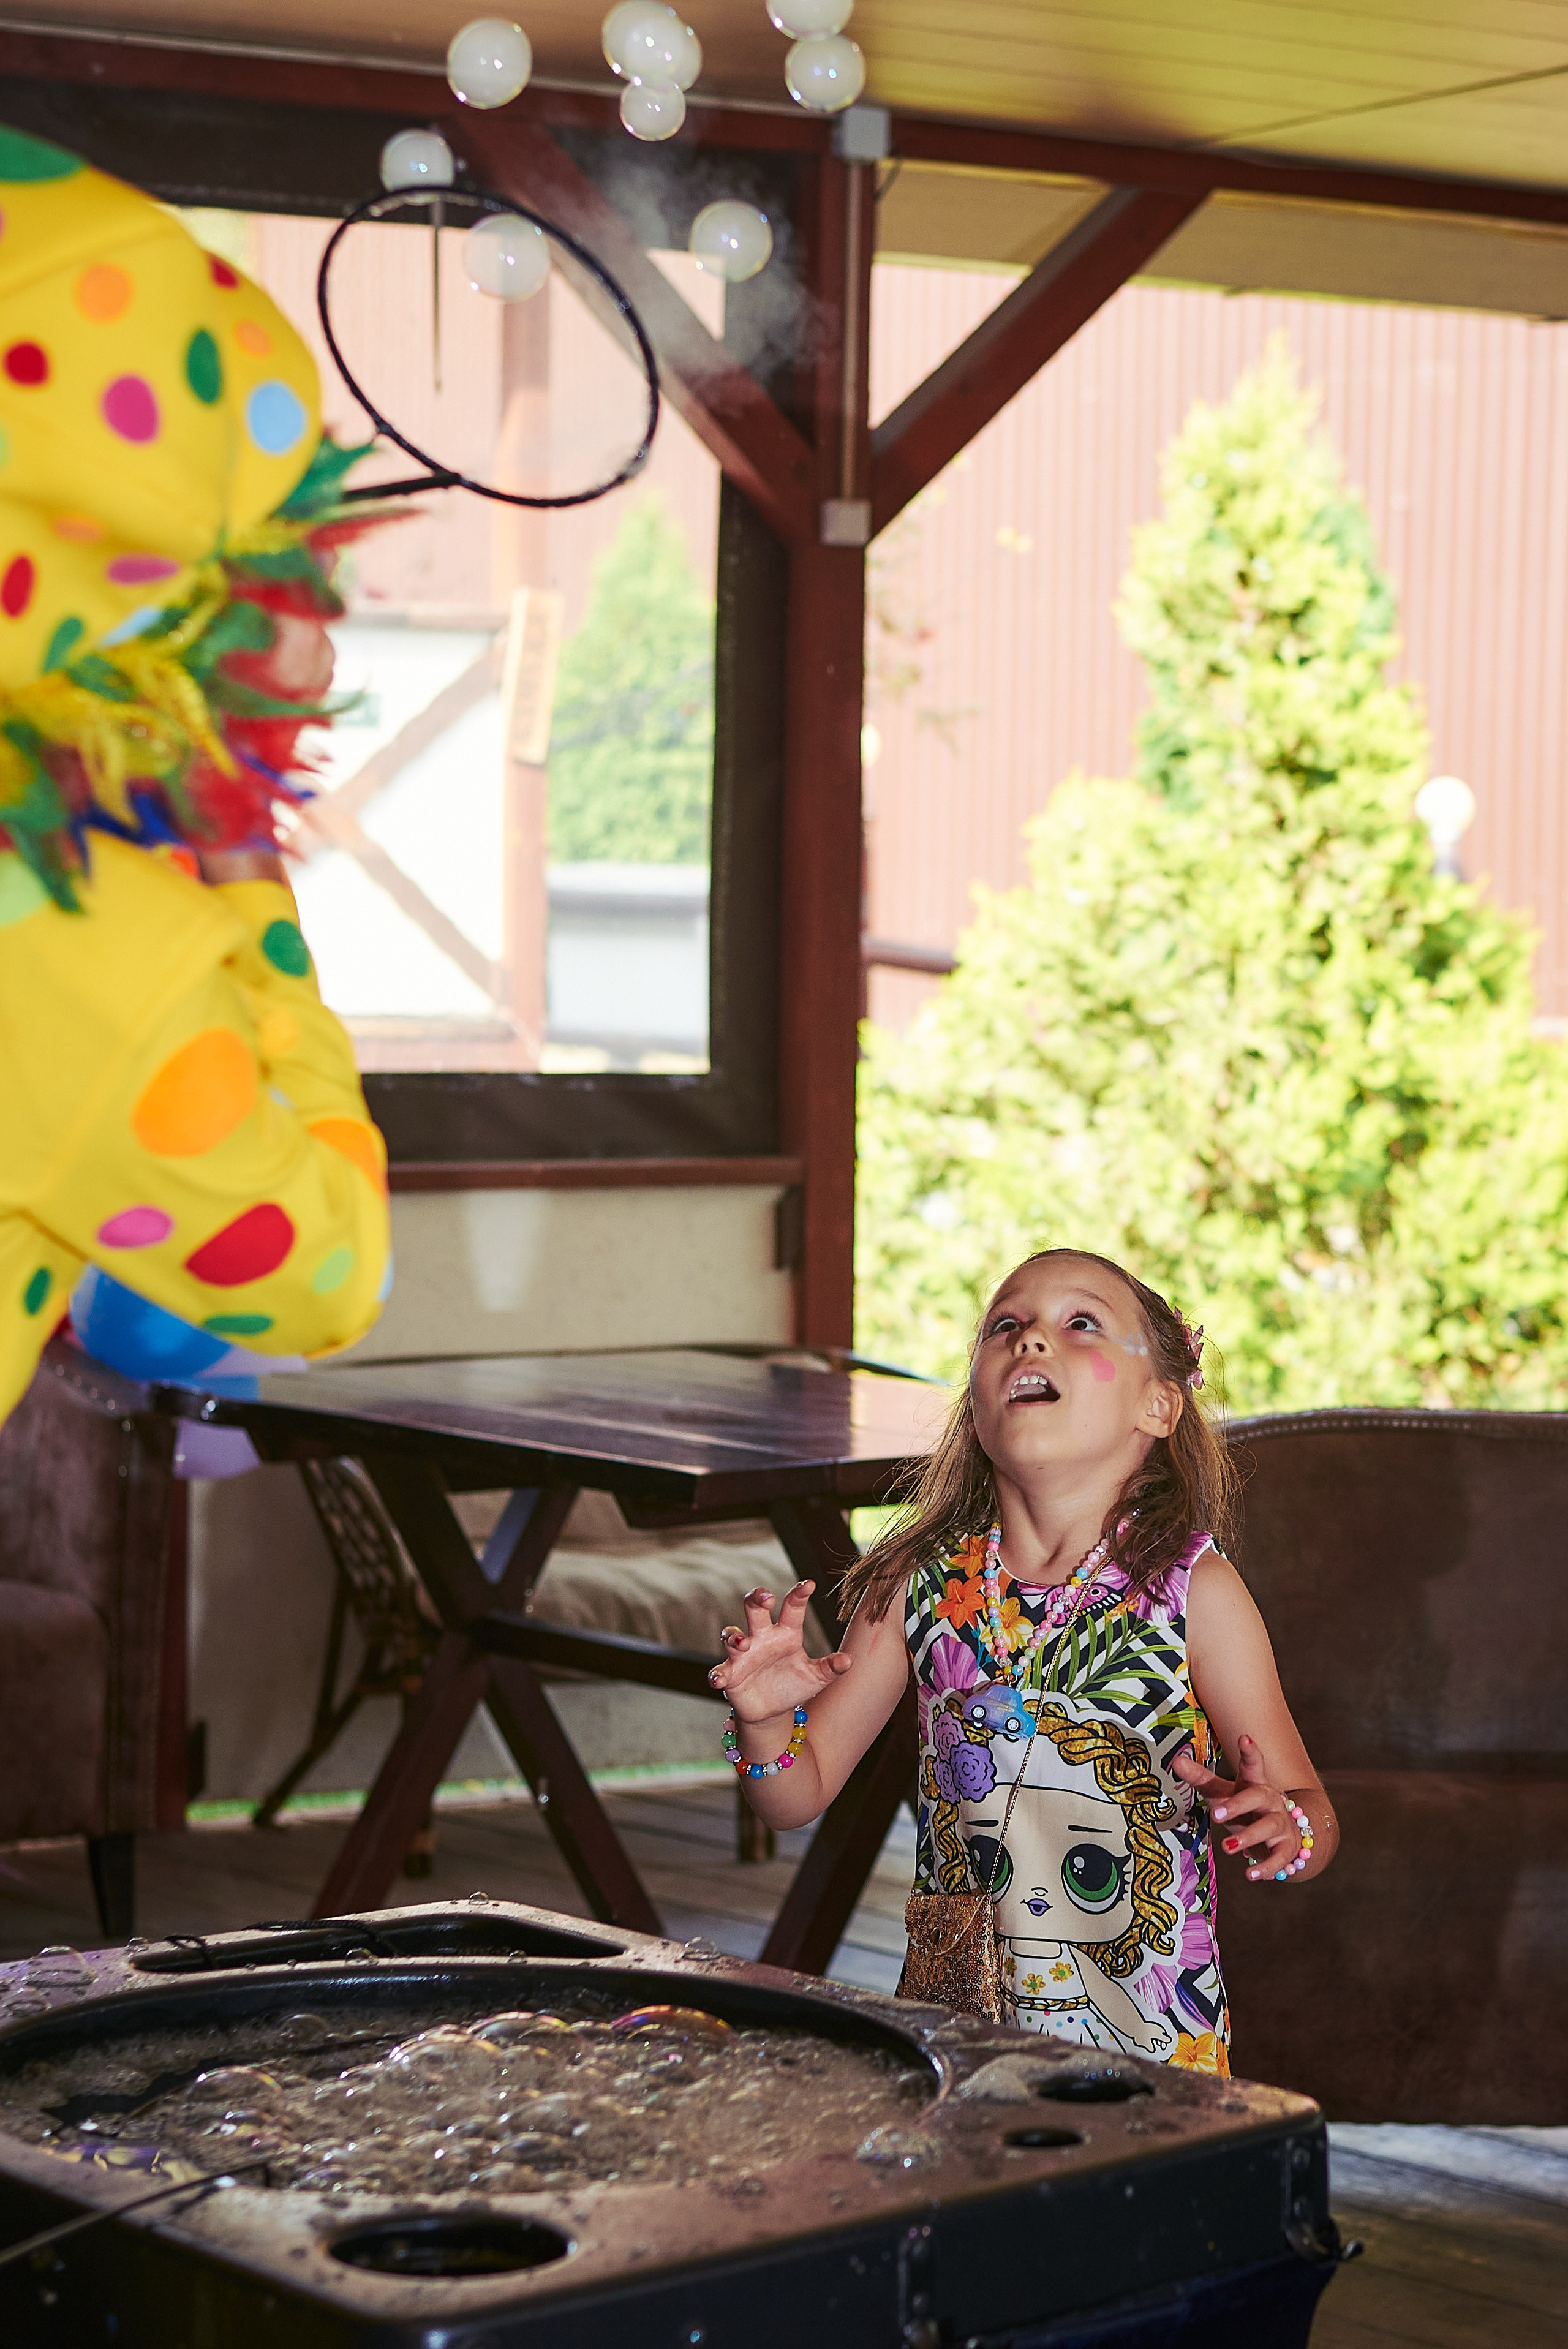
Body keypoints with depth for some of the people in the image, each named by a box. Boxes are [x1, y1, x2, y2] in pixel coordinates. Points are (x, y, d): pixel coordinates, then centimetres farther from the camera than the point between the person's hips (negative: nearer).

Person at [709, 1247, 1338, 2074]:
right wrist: (763, 1721, -15)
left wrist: (1281, 1830, -27)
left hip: (1147, 2040, -2)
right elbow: (800, 1792, 5)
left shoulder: (1194, 1591, -9)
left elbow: (1308, 1810, -5)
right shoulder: (918, 1586, -2)